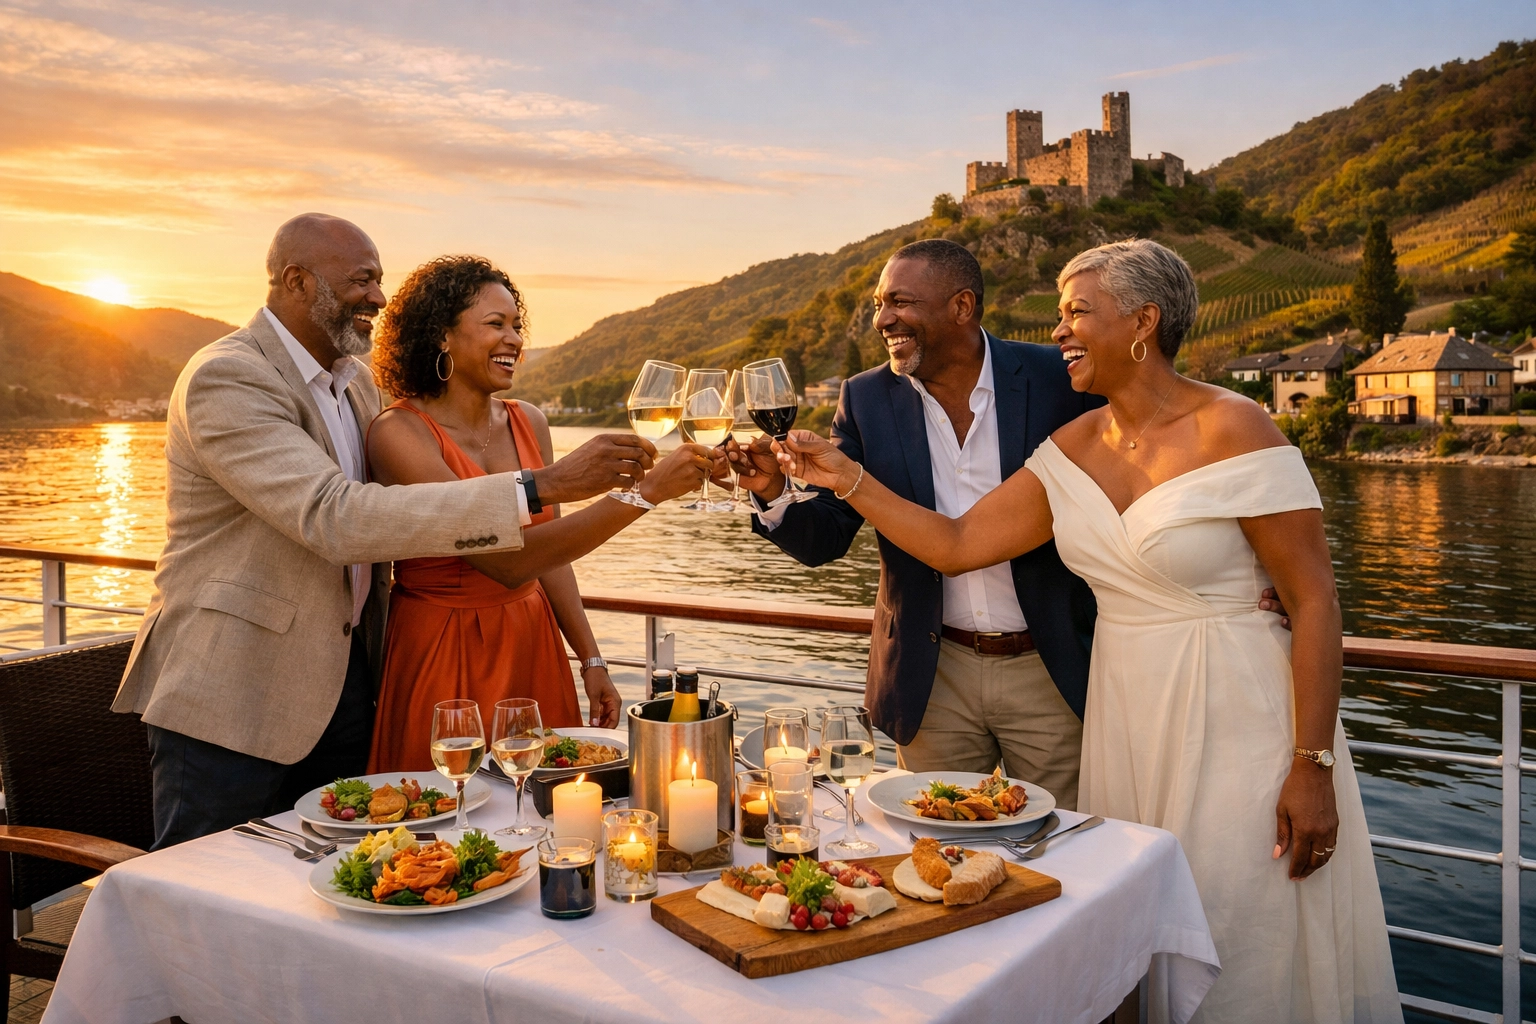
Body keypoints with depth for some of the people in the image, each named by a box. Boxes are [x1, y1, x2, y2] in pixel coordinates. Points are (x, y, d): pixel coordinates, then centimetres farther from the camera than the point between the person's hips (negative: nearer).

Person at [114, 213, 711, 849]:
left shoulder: (355, 382, 10)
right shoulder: (226, 377, -18)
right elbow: (337, 519, -31)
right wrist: (542, 486, -35)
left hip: (343, 683, 8)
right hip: (231, 699, -7)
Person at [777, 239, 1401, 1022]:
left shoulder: (1233, 431, -13)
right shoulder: (1071, 451, 5)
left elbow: (1314, 600, -13)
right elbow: (954, 544, 5)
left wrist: (1312, 767, -15)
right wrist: (849, 480, -2)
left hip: (1234, 722, -6)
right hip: (1124, 721, 6)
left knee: (1240, 954, 4)